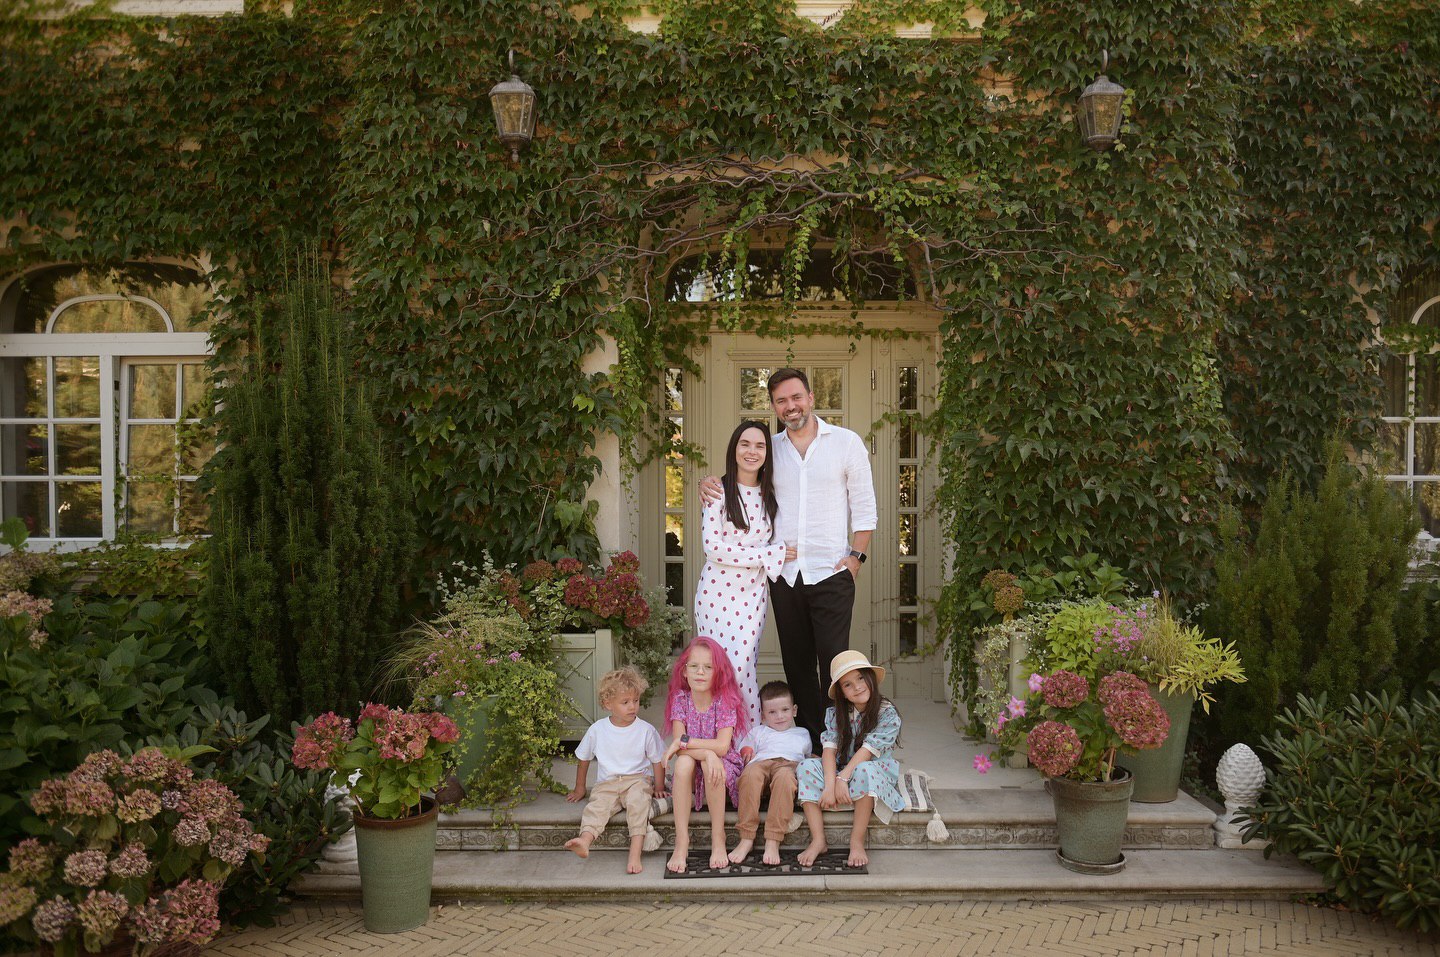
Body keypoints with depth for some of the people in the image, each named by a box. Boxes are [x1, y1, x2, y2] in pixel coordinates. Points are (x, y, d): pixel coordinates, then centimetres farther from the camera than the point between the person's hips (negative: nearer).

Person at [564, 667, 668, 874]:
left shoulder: (646, 730, 0)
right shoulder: (597, 729, 4)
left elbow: (658, 761, 8)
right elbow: (583, 759, 17)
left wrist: (659, 788, -1)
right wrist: (579, 789, 22)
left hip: (637, 779, -2)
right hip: (607, 783, 2)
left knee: (638, 800, -34)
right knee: (597, 804, -29)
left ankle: (635, 853, -45)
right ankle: (585, 840, -56)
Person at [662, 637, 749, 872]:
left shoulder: (725, 701, -10)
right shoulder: (680, 699, -4)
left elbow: (722, 746, -23)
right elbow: (679, 746, -15)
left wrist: (684, 741, -25)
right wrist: (706, 752, -33)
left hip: (724, 769, -2)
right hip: (691, 775, 2)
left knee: (711, 760, -34)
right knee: (684, 761, -31)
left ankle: (718, 838, -24)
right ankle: (681, 840, -31)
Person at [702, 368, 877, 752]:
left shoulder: (846, 442, 2)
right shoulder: (769, 449, 10)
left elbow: (864, 505, 3)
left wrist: (856, 555, -6)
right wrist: (709, 483, 2)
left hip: (831, 573, -4)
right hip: (784, 573, 4)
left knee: (834, 662, -6)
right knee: (797, 663, 9)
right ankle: (810, 740, 18)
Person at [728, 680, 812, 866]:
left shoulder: (802, 734, 39)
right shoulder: (757, 732, 37)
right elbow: (743, 754, 28)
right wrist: (748, 754, 6)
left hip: (789, 763, -1)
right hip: (760, 763, 1)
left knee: (784, 777, -41)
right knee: (749, 774, -39)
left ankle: (773, 842, -47)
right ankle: (746, 838, -40)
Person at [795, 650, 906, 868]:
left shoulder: (888, 714, -9)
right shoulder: (835, 714, 2)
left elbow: (868, 750, -18)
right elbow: (829, 749, -10)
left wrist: (843, 778, -27)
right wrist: (830, 786, -25)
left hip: (877, 777, -4)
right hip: (839, 775, 4)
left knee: (865, 770, -37)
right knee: (807, 766, -22)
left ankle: (857, 842, -27)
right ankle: (818, 840, -23)